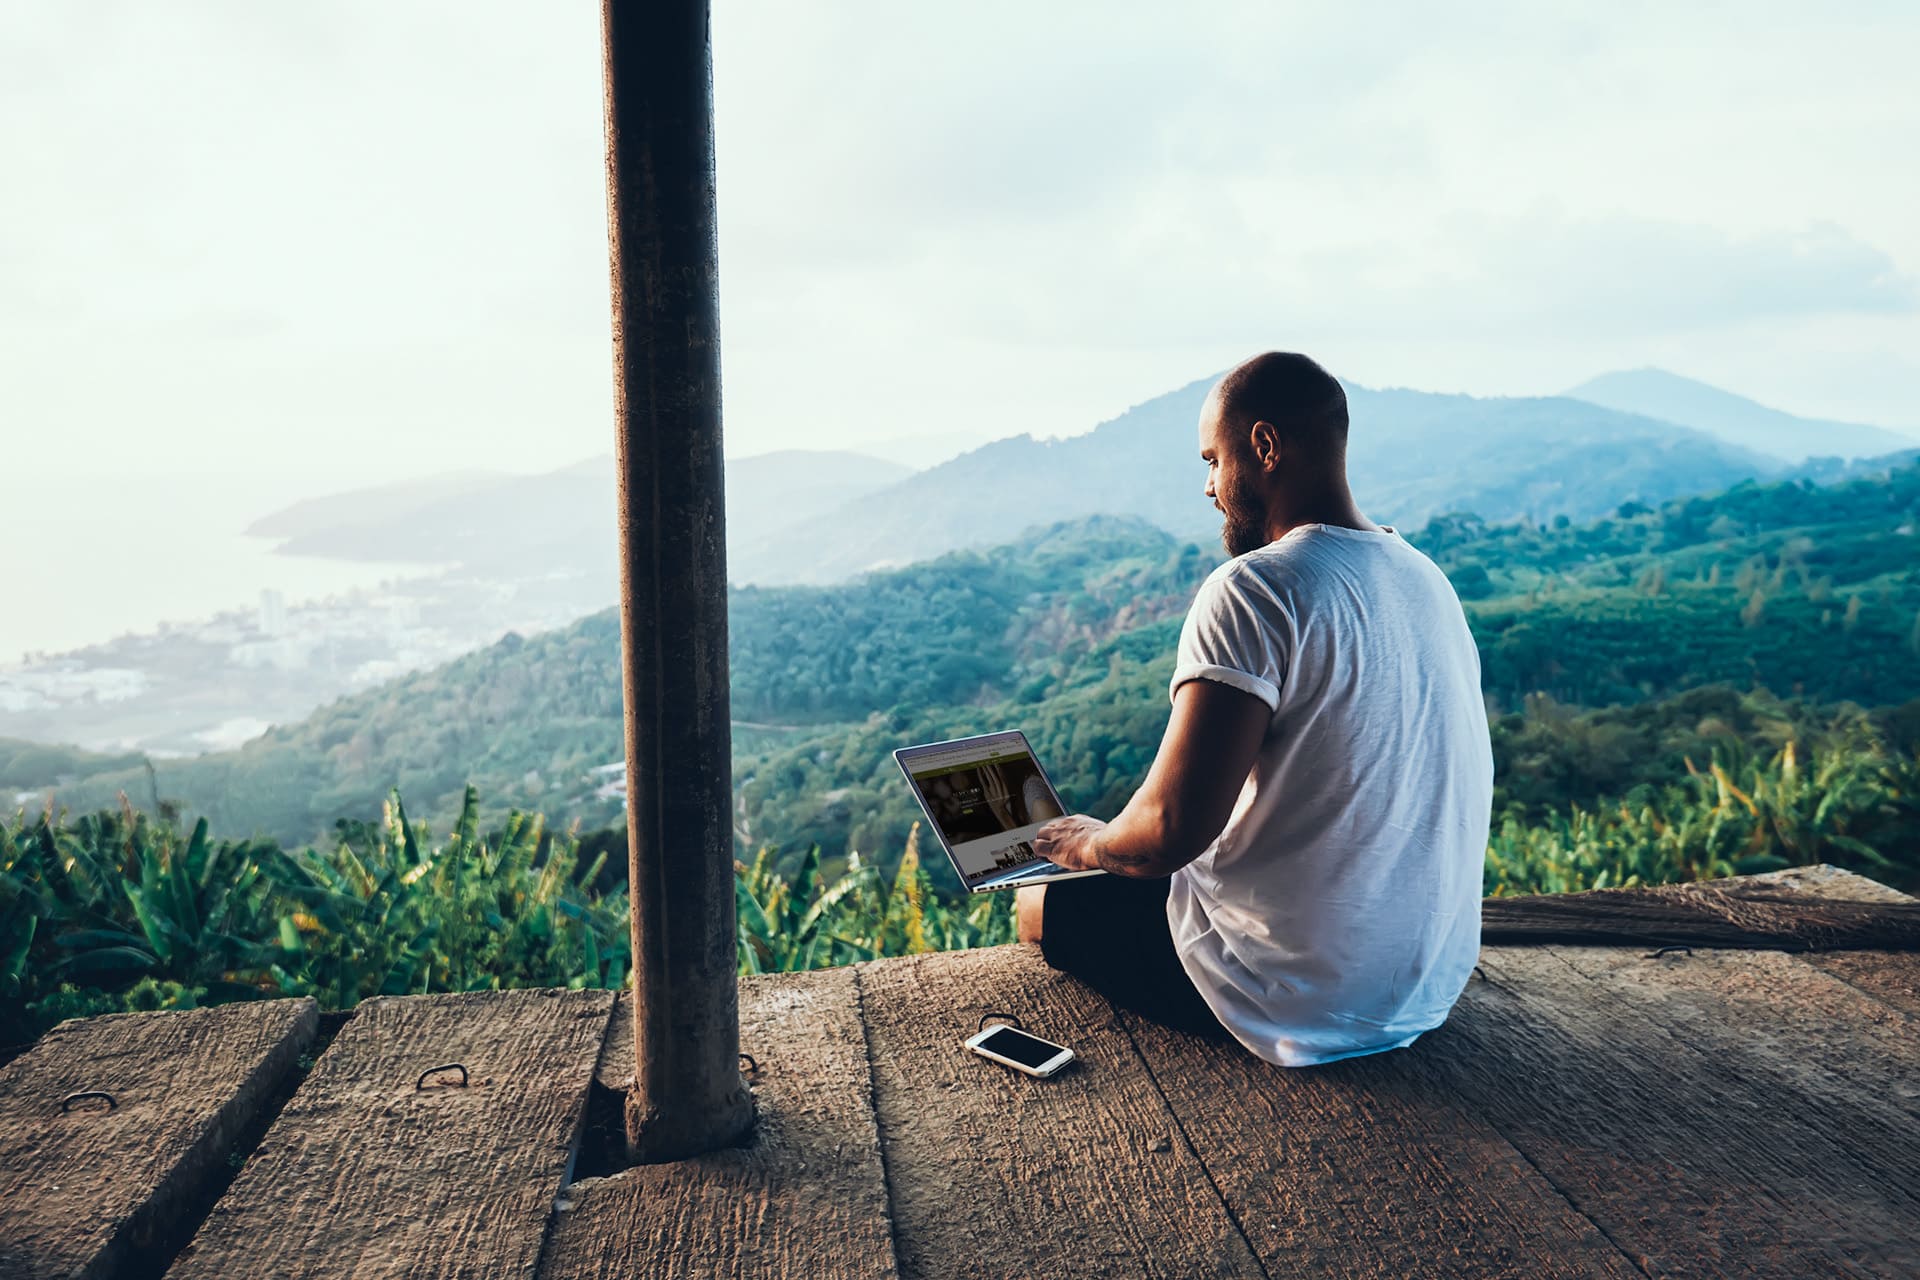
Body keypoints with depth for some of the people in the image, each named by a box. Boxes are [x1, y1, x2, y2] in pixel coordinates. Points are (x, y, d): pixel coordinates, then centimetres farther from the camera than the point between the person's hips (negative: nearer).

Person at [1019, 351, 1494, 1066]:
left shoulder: (1254, 590, -23)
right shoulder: (1426, 579, 5)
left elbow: (1172, 828, -28)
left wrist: (1091, 843, -5)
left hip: (1307, 1005, -8)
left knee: (1041, 904, 12)